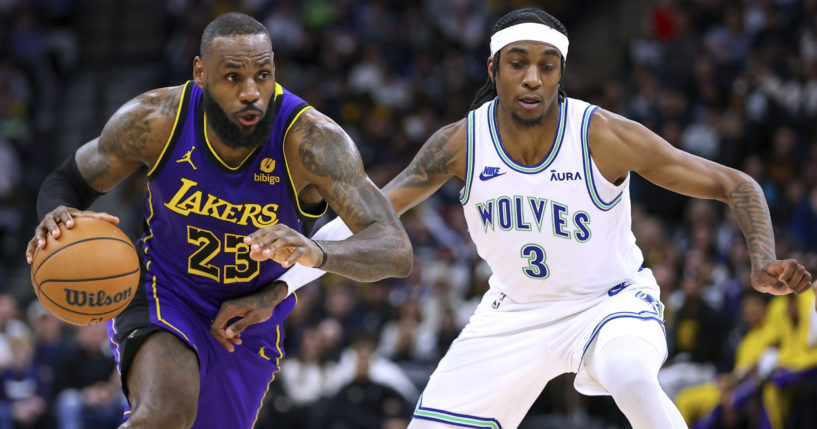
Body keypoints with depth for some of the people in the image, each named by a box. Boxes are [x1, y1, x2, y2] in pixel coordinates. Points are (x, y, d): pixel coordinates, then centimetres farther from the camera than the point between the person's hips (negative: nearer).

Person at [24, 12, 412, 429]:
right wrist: (57, 216, -30)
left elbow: (396, 251, -36)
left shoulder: (312, 139, -28)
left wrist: (318, 252, -59)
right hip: (161, 300, -2)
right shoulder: (156, 120, -22)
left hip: (247, 320, 2)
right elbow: (67, 182, -4)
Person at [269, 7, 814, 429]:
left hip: (610, 302, -4)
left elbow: (736, 186, -18)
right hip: (515, 312, 4)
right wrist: (278, 284, -23)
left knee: (630, 375, -38)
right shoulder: (461, 143, -15)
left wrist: (763, 263, -36)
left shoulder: (605, 136, -23)